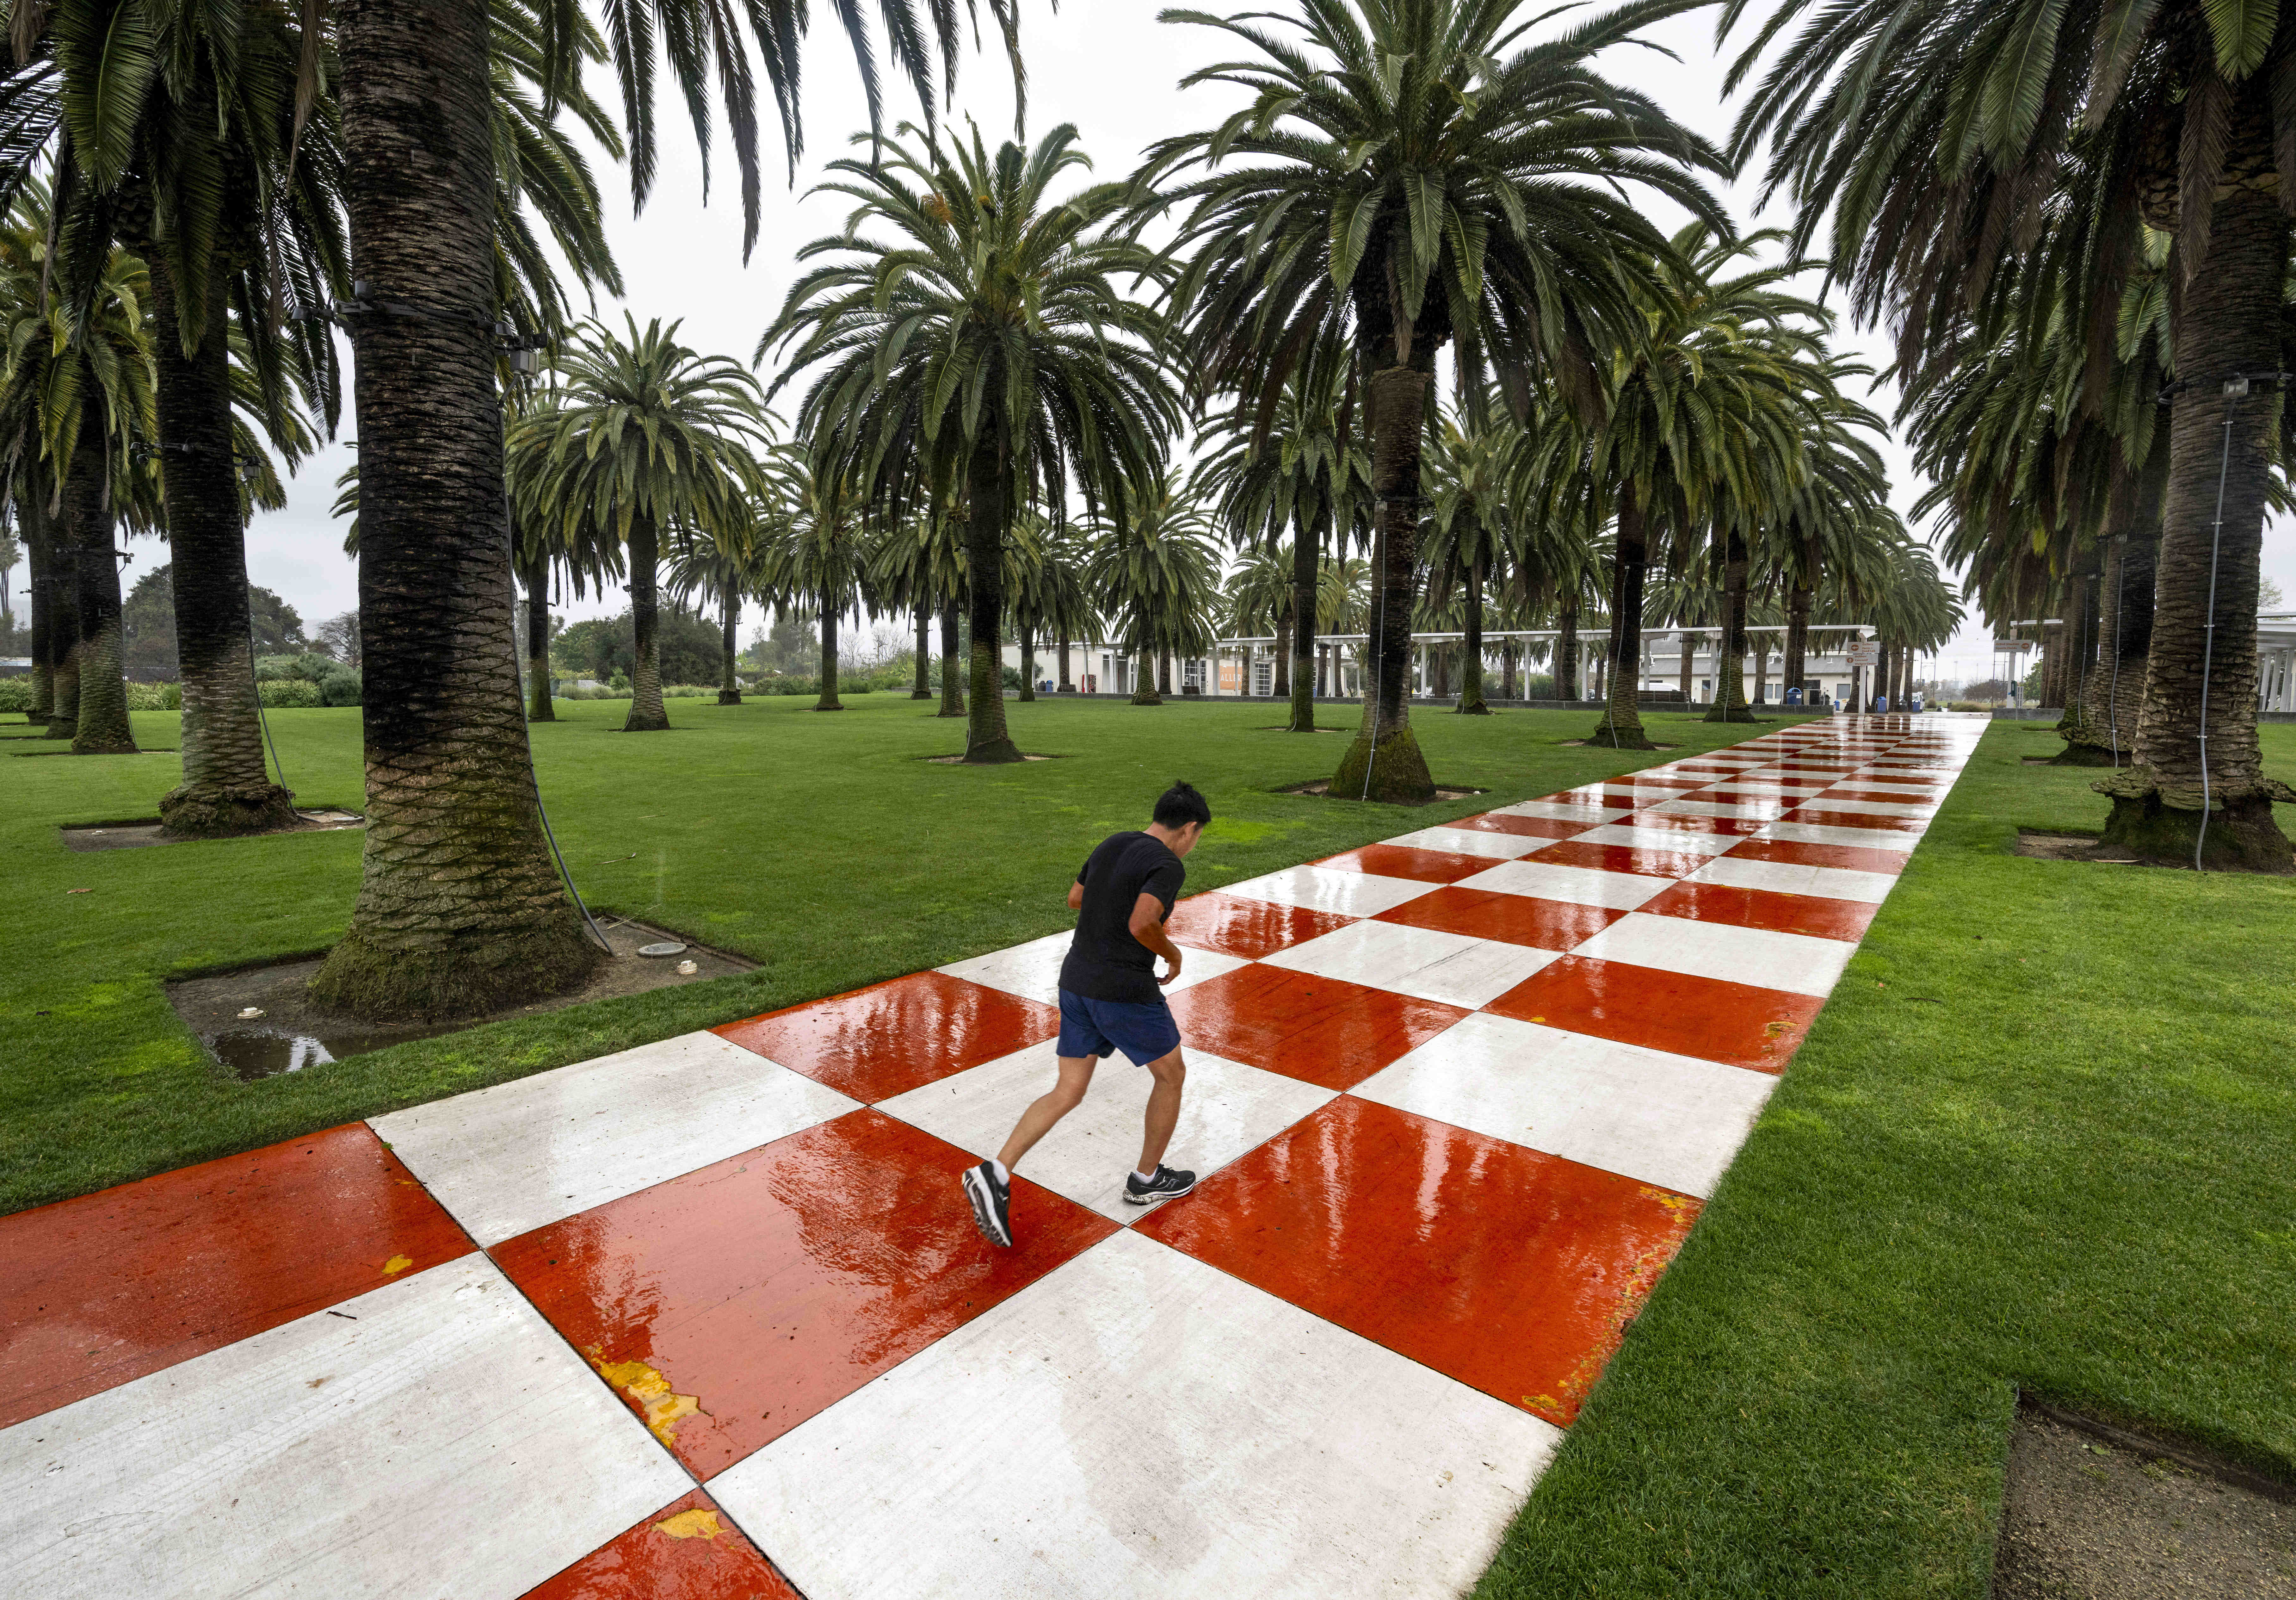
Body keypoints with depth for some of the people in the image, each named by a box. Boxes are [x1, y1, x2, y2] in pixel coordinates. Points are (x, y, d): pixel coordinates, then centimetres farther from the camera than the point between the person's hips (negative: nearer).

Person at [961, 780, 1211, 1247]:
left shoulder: (1112, 845, 10)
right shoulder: (1168, 866, -15)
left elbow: (1076, 899, 21)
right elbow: (1141, 926, -28)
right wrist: (1173, 954, -9)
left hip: (1077, 982, 7)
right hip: (1126, 994, -7)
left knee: (1068, 1093, 12)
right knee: (1172, 1074, 17)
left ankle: (996, 1175, -3)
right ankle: (1147, 1179, 30)